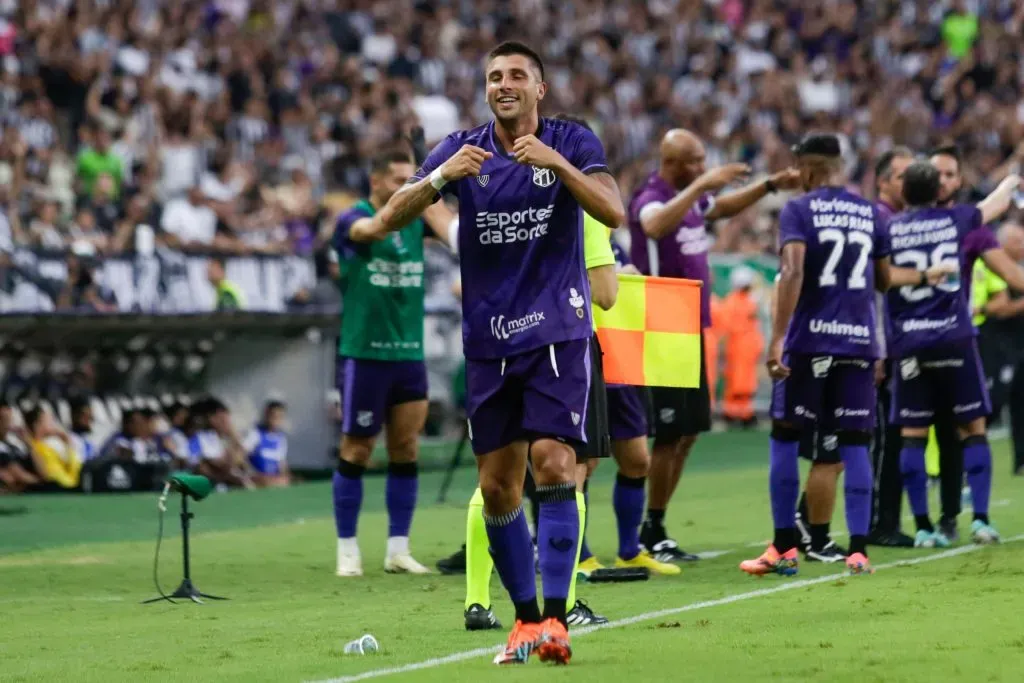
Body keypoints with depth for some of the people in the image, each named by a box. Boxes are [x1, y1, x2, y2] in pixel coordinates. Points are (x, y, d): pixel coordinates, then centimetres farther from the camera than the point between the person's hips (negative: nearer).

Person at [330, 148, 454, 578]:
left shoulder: (416, 217, 8)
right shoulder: (352, 220, -7)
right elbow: (372, 229, -31)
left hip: (409, 353, 5)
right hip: (363, 352, -5)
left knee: (406, 451, 5)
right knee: (356, 451, 1)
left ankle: (398, 550, 11)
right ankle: (347, 550, 9)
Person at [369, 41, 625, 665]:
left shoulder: (571, 142, -2)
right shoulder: (461, 150, 4)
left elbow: (613, 211, -16)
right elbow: (391, 219, -4)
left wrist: (556, 162, -28)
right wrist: (442, 176, -22)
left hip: (557, 330, -3)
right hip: (489, 340, 3)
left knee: (553, 465, -16)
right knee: (497, 488, 4)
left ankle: (554, 619, -16)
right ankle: (525, 618, 17)